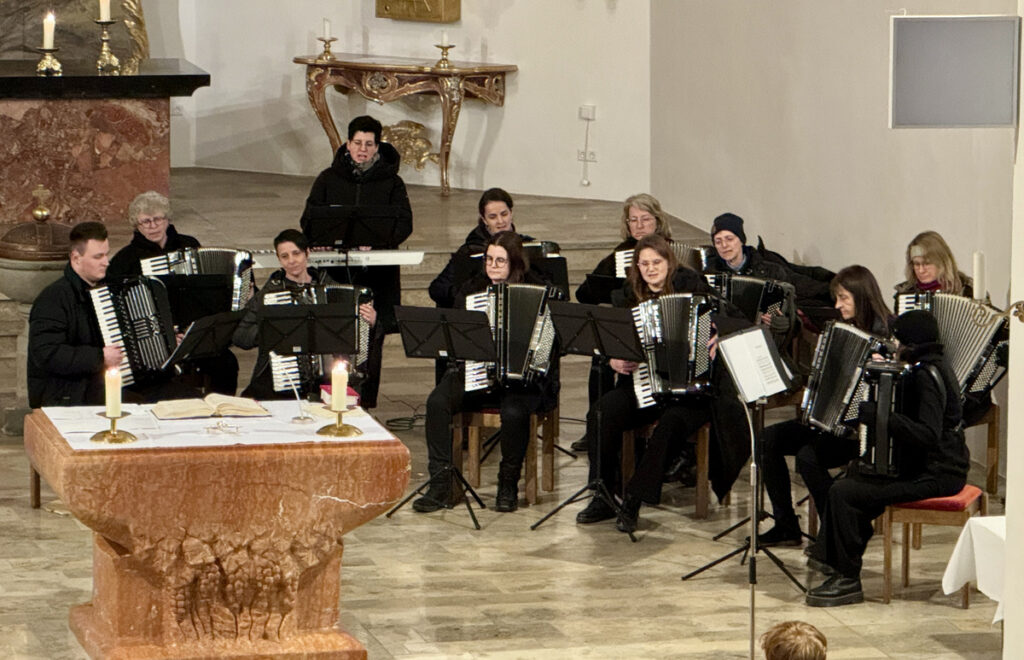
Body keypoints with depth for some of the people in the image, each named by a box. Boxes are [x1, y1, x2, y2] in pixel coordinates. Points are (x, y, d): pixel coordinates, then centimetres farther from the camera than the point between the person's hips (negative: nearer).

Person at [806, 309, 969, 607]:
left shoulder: (928, 375, -18)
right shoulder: (929, 368, 13)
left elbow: (928, 434, -29)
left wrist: (880, 415, -31)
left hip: (935, 476, -11)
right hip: (928, 466, 11)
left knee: (843, 493, -17)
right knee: (852, 478, 18)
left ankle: (847, 579, -9)